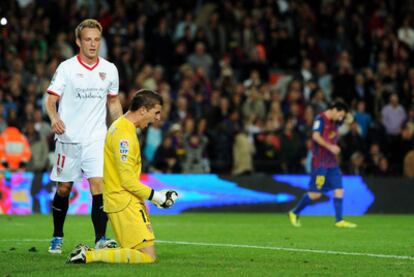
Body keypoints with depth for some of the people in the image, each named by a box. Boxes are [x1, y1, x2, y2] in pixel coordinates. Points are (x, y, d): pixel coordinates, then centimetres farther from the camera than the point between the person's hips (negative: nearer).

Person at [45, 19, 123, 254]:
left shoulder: (109, 69, 7)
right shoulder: (66, 68, -3)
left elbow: (113, 102, 19)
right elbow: (51, 98, -5)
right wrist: (54, 117, -26)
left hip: (96, 139, 1)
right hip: (69, 138, -1)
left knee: (99, 184, -15)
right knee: (64, 188, 7)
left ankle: (101, 238, -16)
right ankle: (57, 237, 24)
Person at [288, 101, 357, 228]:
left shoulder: (334, 120, 12)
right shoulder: (320, 119, -12)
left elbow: (349, 120, 23)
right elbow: (316, 136, -23)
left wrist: (344, 111, 4)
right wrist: (330, 146, -29)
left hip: (332, 162, 8)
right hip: (320, 162, -8)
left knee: (339, 189, -1)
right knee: (316, 193, -5)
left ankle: (339, 220, -1)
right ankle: (294, 213, 11)